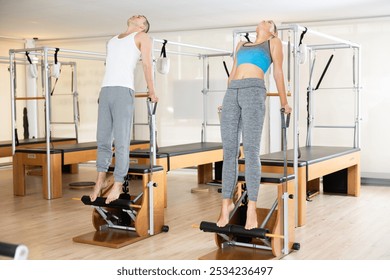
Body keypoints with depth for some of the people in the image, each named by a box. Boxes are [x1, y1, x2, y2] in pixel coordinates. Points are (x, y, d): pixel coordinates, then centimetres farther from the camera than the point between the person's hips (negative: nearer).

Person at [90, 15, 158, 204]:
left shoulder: (142, 37, 11)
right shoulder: (113, 40, 28)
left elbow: (147, 64, 4)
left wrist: (151, 91, -1)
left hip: (124, 91, -5)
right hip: (105, 90, 6)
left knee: (121, 141, -5)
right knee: (103, 139, 6)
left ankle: (117, 185, 2)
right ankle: (100, 180, 17)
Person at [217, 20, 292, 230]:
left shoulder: (274, 43, 19)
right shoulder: (241, 45, 29)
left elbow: (278, 72, 17)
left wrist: (284, 103, 18)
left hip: (254, 92, -4)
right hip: (232, 93, 4)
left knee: (251, 151, -12)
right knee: (229, 151, -1)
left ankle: (251, 210, -11)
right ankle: (227, 203, 6)